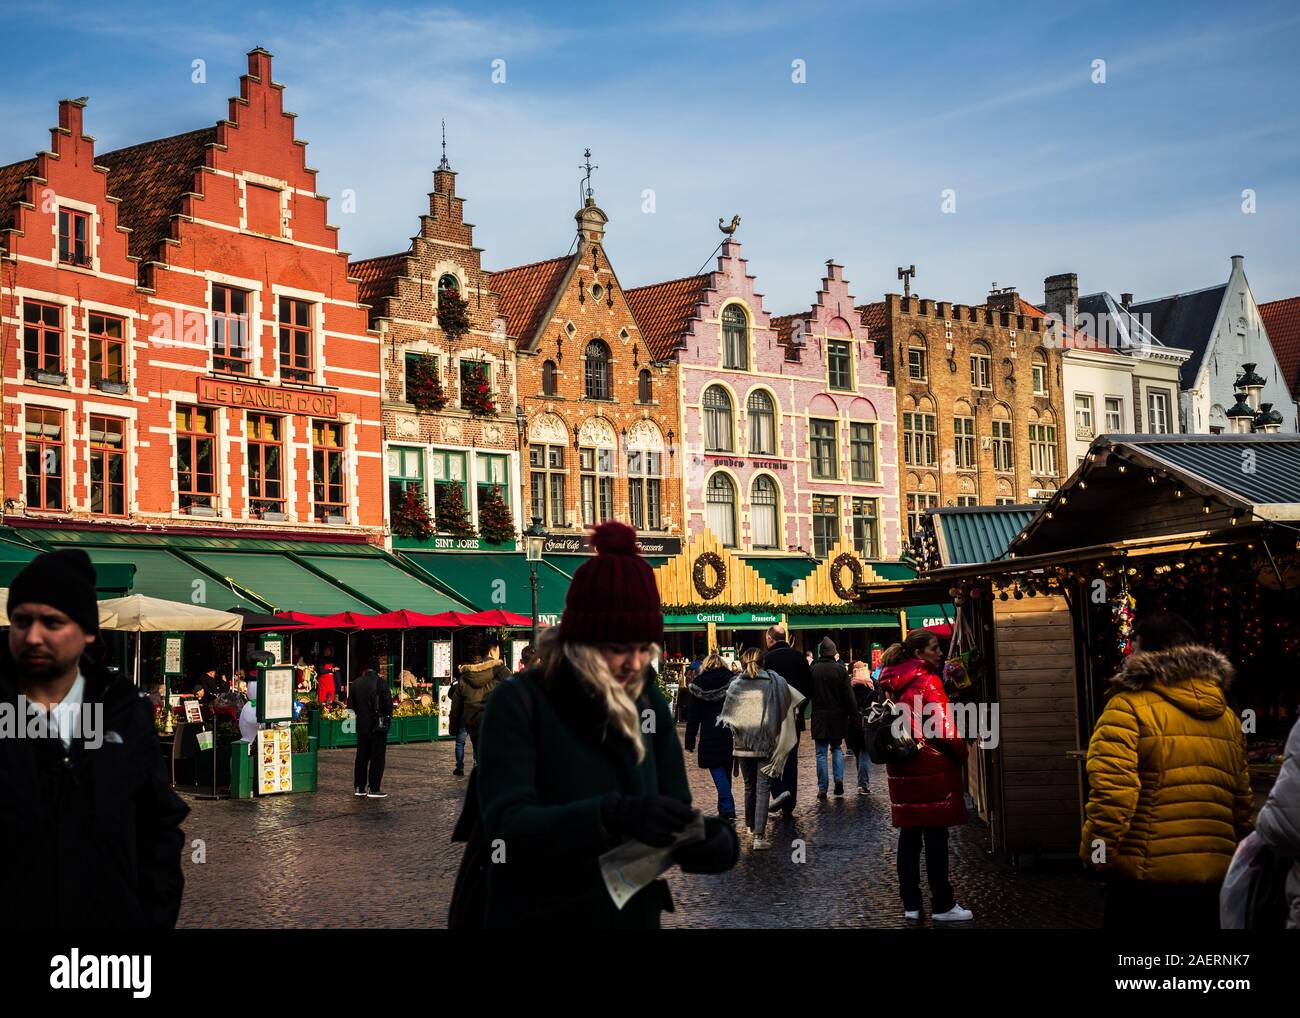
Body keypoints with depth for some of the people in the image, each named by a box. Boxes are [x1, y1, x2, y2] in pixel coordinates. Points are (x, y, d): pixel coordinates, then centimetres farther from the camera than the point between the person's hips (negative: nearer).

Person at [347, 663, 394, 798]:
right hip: (377, 726, -5)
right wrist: (387, 715, 6)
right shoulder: (380, 683, -13)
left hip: (361, 725, 5)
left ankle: (359, 787, 17)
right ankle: (373, 789, -1)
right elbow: (388, 704, -13)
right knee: (377, 758, 0)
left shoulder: (355, 684, 3)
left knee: (361, 757, 13)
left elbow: (351, 705, 7)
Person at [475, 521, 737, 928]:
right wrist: (611, 816, -40)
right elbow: (504, 825, -26)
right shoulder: (520, 703, -14)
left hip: (636, 915, 5)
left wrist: (712, 839, -22)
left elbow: (676, 815, 2)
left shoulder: (649, 703, 2)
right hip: (542, 917, -5)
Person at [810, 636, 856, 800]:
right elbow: (848, 695, -6)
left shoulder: (813, 670, -6)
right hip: (837, 717, 1)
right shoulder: (840, 669, -7)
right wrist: (853, 713, 1)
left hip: (819, 717, -1)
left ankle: (822, 789, 2)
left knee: (821, 752, 4)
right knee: (837, 748, 18)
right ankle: (839, 779, 0)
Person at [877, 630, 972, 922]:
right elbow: (942, 729, -16)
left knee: (909, 834, 10)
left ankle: (910, 904, 14)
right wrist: (960, 754, -3)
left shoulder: (893, 684, 11)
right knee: (935, 836, -2)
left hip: (901, 768, 8)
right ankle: (942, 906, 4)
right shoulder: (928, 681, -13)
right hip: (931, 767, -8)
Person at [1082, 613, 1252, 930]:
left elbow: (1112, 789, -18)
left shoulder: (1128, 707, -8)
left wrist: (1096, 853, -8)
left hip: (1148, 874, -6)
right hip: (1216, 876, 6)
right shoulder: (1227, 716, 14)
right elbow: (1242, 800, 18)